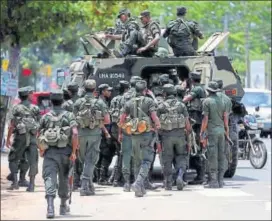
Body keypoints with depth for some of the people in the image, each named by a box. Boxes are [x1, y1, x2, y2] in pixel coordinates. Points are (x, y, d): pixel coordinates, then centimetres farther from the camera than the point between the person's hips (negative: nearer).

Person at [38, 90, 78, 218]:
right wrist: (73, 152, -7)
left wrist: (41, 150, 28)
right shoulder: (69, 116, 1)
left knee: (50, 178, -9)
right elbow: (75, 133, -11)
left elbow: (39, 136, 11)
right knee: (64, 179, 18)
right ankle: (63, 206, 33)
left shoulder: (45, 117, 5)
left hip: (49, 151, -1)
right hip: (65, 152, 1)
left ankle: (50, 207, -28)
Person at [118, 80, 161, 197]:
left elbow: (122, 119, 5)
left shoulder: (129, 103, 7)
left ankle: (140, 188, 14)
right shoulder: (149, 101, -3)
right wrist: (158, 125, 8)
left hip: (134, 135, 4)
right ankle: (138, 183, -23)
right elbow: (154, 116, -11)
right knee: (146, 160, -2)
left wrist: (124, 126, 25)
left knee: (137, 161, 14)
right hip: (146, 134, -4)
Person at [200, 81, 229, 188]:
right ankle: (220, 180, 9)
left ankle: (213, 181, -7)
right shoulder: (221, 101, 12)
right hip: (221, 130, 6)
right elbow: (225, 118, 12)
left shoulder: (207, 101, -6)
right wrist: (227, 130, 19)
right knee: (221, 156, 7)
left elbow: (205, 119, -10)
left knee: (213, 156, -6)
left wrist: (202, 133, -7)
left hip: (212, 131, -6)